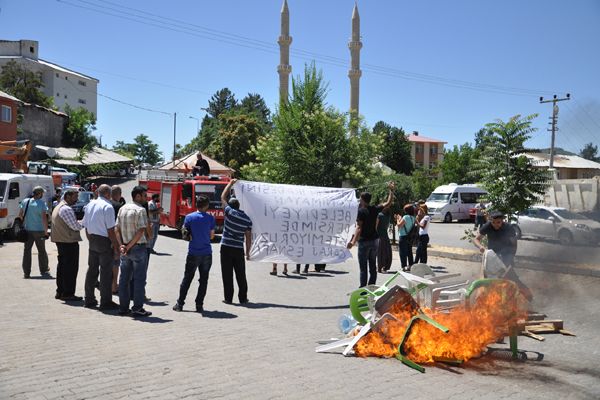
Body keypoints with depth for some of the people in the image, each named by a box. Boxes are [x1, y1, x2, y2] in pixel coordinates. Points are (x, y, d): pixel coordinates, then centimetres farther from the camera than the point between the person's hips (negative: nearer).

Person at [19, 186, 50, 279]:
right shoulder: (42, 203, -13)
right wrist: (46, 231, -13)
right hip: (39, 230, -3)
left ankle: (26, 273, 9)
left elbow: (20, 215, 7)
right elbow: (44, 218, -18)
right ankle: (44, 270, 22)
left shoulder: (25, 201, 1)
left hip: (27, 230, 4)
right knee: (41, 250, 11)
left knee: (27, 250, 9)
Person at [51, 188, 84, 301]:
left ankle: (60, 292, 23)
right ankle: (68, 294, -2)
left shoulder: (58, 206, 16)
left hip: (60, 241, 11)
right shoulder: (66, 209, -17)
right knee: (71, 268, -5)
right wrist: (83, 224, -2)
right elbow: (75, 226, -20)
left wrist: (78, 224, 8)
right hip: (69, 241, -11)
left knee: (62, 266, 16)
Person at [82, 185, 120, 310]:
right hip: (104, 241, -8)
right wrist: (116, 245, -10)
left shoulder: (89, 205, 10)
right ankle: (105, 301, 1)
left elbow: (85, 225, 15)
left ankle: (89, 300, 21)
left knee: (92, 269, 14)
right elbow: (110, 229, -17)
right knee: (106, 271, -2)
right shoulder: (107, 206, -15)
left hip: (92, 240, 8)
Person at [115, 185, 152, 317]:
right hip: (138, 247, -7)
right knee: (139, 279, -1)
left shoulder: (122, 208, 10)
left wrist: (121, 245, -1)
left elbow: (117, 229, 7)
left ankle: (123, 307, 16)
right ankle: (137, 308, 1)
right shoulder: (140, 210, -12)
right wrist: (129, 246, -13)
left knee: (124, 278, 12)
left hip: (125, 249, 7)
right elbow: (141, 231, -20)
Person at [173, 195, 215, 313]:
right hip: (207, 253, 0)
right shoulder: (210, 218, -2)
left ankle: (180, 304, 13)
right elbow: (212, 236, 5)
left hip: (193, 253, 0)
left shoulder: (189, 217, -3)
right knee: (203, 280, 9)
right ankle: (199, 305, 10)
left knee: (187, 279, 10)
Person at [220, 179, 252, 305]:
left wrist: (230, 183, 17)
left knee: (227, 274, 3)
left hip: (226, 248, -3)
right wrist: (248, 251, 12)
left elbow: (223, 197, 7)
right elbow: (248, 237, 4)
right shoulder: (247, 219, 3)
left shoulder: (230, 212, -6)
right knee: (241, 275, 10)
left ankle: (228, 298, 6)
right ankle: (243, 298, 13)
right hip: (239, 249, 3)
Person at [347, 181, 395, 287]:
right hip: (374, 240, 6)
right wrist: (391, 190, 28)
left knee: (363, 268, -3)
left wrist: (353, 241, -28)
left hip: (364, 241, -6)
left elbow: (359, 228, -21)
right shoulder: (375, 209, 4)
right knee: (373, 266, 11)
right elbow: (388, 203, 18)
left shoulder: (361, 211, -11)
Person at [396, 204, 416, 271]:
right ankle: (410, 265, 20)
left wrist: (398, 219, -1)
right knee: (409, 252, 15)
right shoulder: (413, 218, 9)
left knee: (403, 253, -3)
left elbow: (399, 225, -16)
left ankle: (404, 266, -4)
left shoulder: (406, 217, -17)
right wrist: (400, 219, 16)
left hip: (403, 237, -8)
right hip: (410, 237, 8)